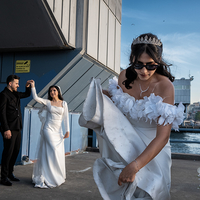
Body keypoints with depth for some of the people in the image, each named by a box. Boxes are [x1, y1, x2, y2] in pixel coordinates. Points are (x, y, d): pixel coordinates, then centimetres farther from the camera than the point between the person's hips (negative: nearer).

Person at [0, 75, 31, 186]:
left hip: (17, 128, 9)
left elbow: (27, 94, 31)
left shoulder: (15, 94, 14)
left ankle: (10, 173, 24)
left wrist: (28, 87, 9)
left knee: (16, 151, 12)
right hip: (9, 129, -9)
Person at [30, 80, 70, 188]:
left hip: (58, 131, 3)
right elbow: (36, 97, -11)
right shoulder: (47, 102, 2)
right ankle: (50, 178, 1)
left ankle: (57, 176, 21)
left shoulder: (64, 103, 7)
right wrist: (32, 86, -15)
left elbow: (66, 118, 4)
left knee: (59, 154, 5)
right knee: (52, 152, -8)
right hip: (49, 130, -3)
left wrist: (67, 130, -1)